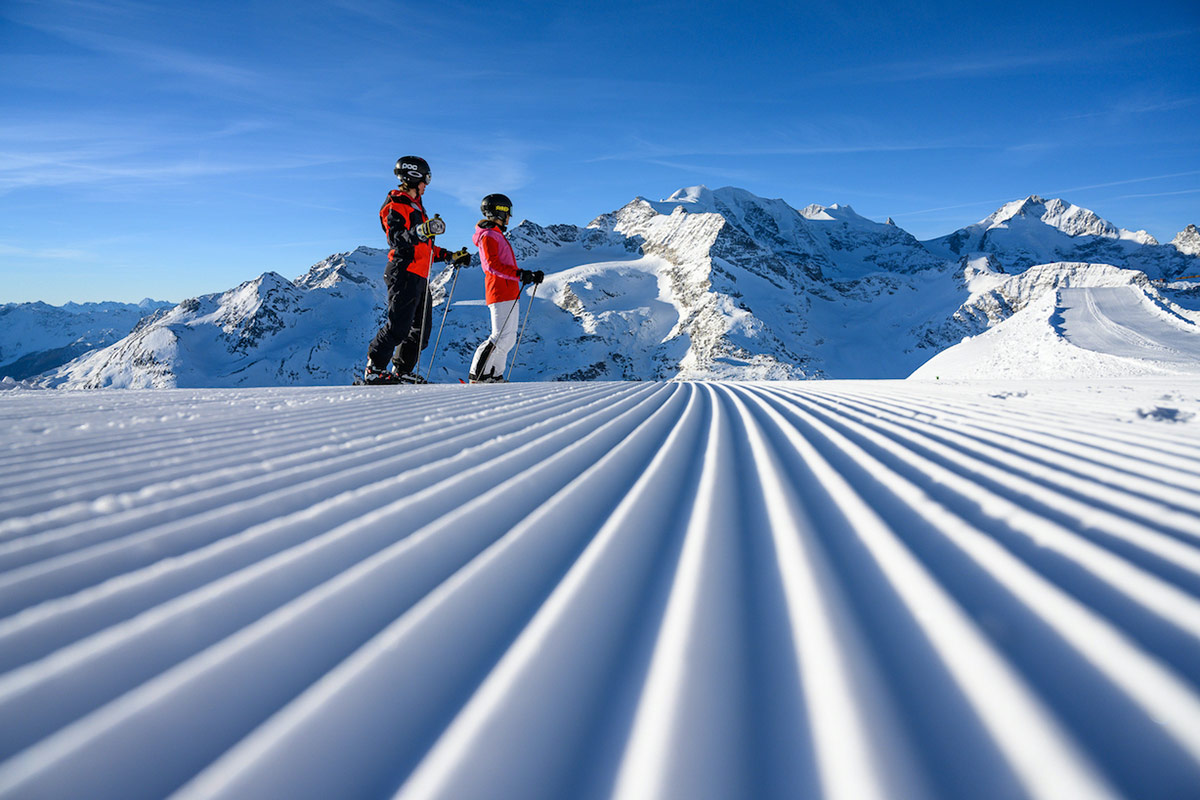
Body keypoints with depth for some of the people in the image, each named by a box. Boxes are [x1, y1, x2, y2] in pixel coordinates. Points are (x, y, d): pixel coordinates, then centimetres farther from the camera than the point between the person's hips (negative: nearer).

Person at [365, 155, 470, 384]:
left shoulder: (416, 207, 26)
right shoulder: (395, 206, -4)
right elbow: (396, 239, -20)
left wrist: (451, 257, 26)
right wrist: (423, 231, -35)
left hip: (420, 277, 10)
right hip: (404, 274, -10)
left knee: (420, 329, 7)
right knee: (398, 326, -15)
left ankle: (402, 371, 13)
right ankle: (374, 369, -8)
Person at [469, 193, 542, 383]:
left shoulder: (498, 236, 25)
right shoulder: (488, 236, -6)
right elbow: (492, 265, -18)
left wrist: (531, 276, 15)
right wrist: (519, 274, -23)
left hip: (508, 294, 10)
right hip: (499, 292, -10)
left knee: (509, 338, 8)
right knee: (501, 336, -15)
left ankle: (495, 375, 10)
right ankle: (478, 374, -11)